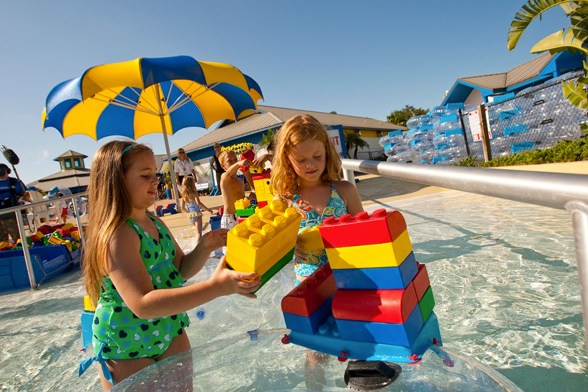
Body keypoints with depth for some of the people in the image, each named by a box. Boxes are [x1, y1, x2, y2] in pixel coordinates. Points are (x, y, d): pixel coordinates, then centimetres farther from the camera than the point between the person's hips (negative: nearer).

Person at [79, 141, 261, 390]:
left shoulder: (155, 223, 1)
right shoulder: (115, 234, -24)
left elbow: (180, 270, 9)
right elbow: (143, 304, -34)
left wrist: (204, 248, -12)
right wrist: (214, 287, -41)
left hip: (170, 333, 7)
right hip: (125, 349, -7)